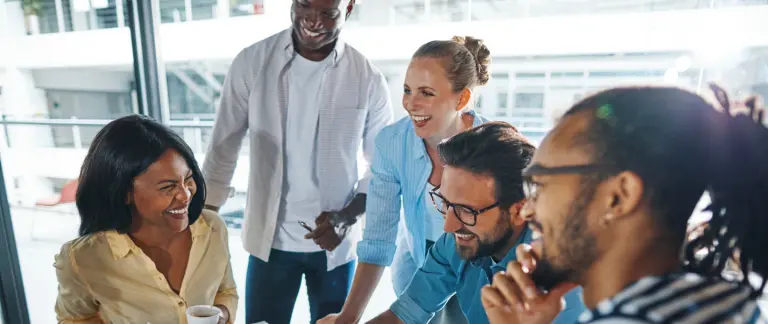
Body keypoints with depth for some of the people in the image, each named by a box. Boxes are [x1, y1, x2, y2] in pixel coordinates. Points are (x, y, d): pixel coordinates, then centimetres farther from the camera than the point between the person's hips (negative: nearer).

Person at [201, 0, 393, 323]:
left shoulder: (368, 79, -10)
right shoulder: (251, 62, -8)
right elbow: (223, 148, -1)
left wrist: (348, 216, -16)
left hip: (335, 244, 0)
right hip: (269, 240, 0)